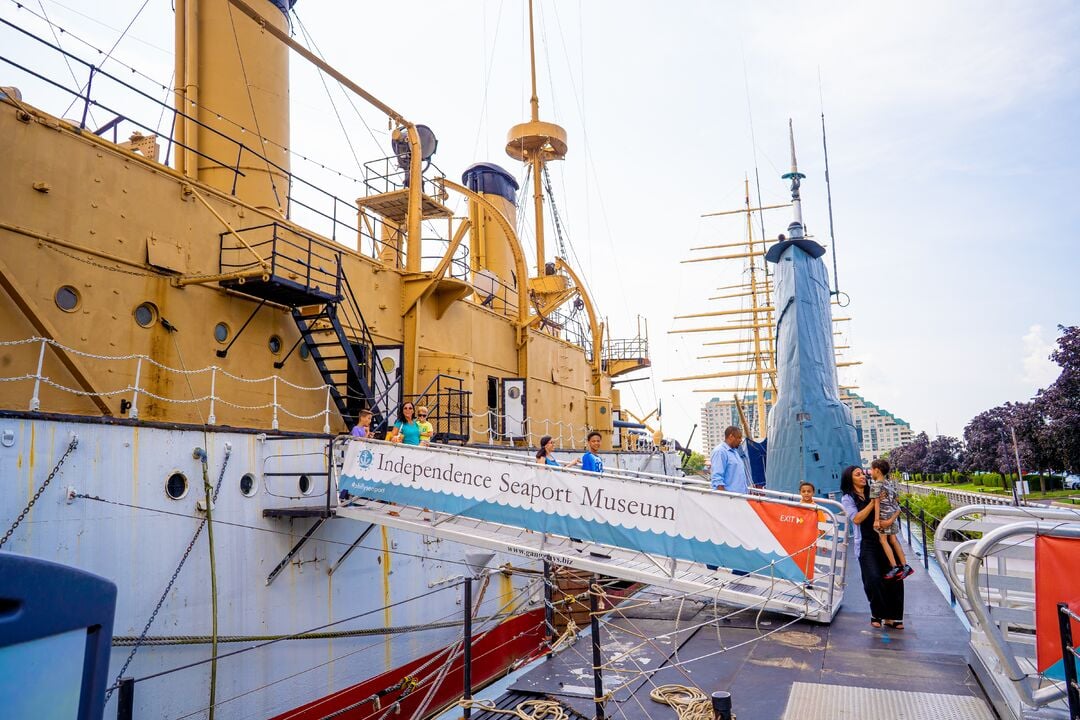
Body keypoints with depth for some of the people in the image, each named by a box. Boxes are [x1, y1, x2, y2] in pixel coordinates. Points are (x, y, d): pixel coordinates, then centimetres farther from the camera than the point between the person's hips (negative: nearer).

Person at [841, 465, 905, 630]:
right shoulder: (847, 498, 3)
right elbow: (857, 519, -10)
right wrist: (874, 502, -14)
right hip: (867, 544, -3)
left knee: (894, 578, -1)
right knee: (873, 579, -12)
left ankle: (892, 617, 11)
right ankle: (877, 614, 9)